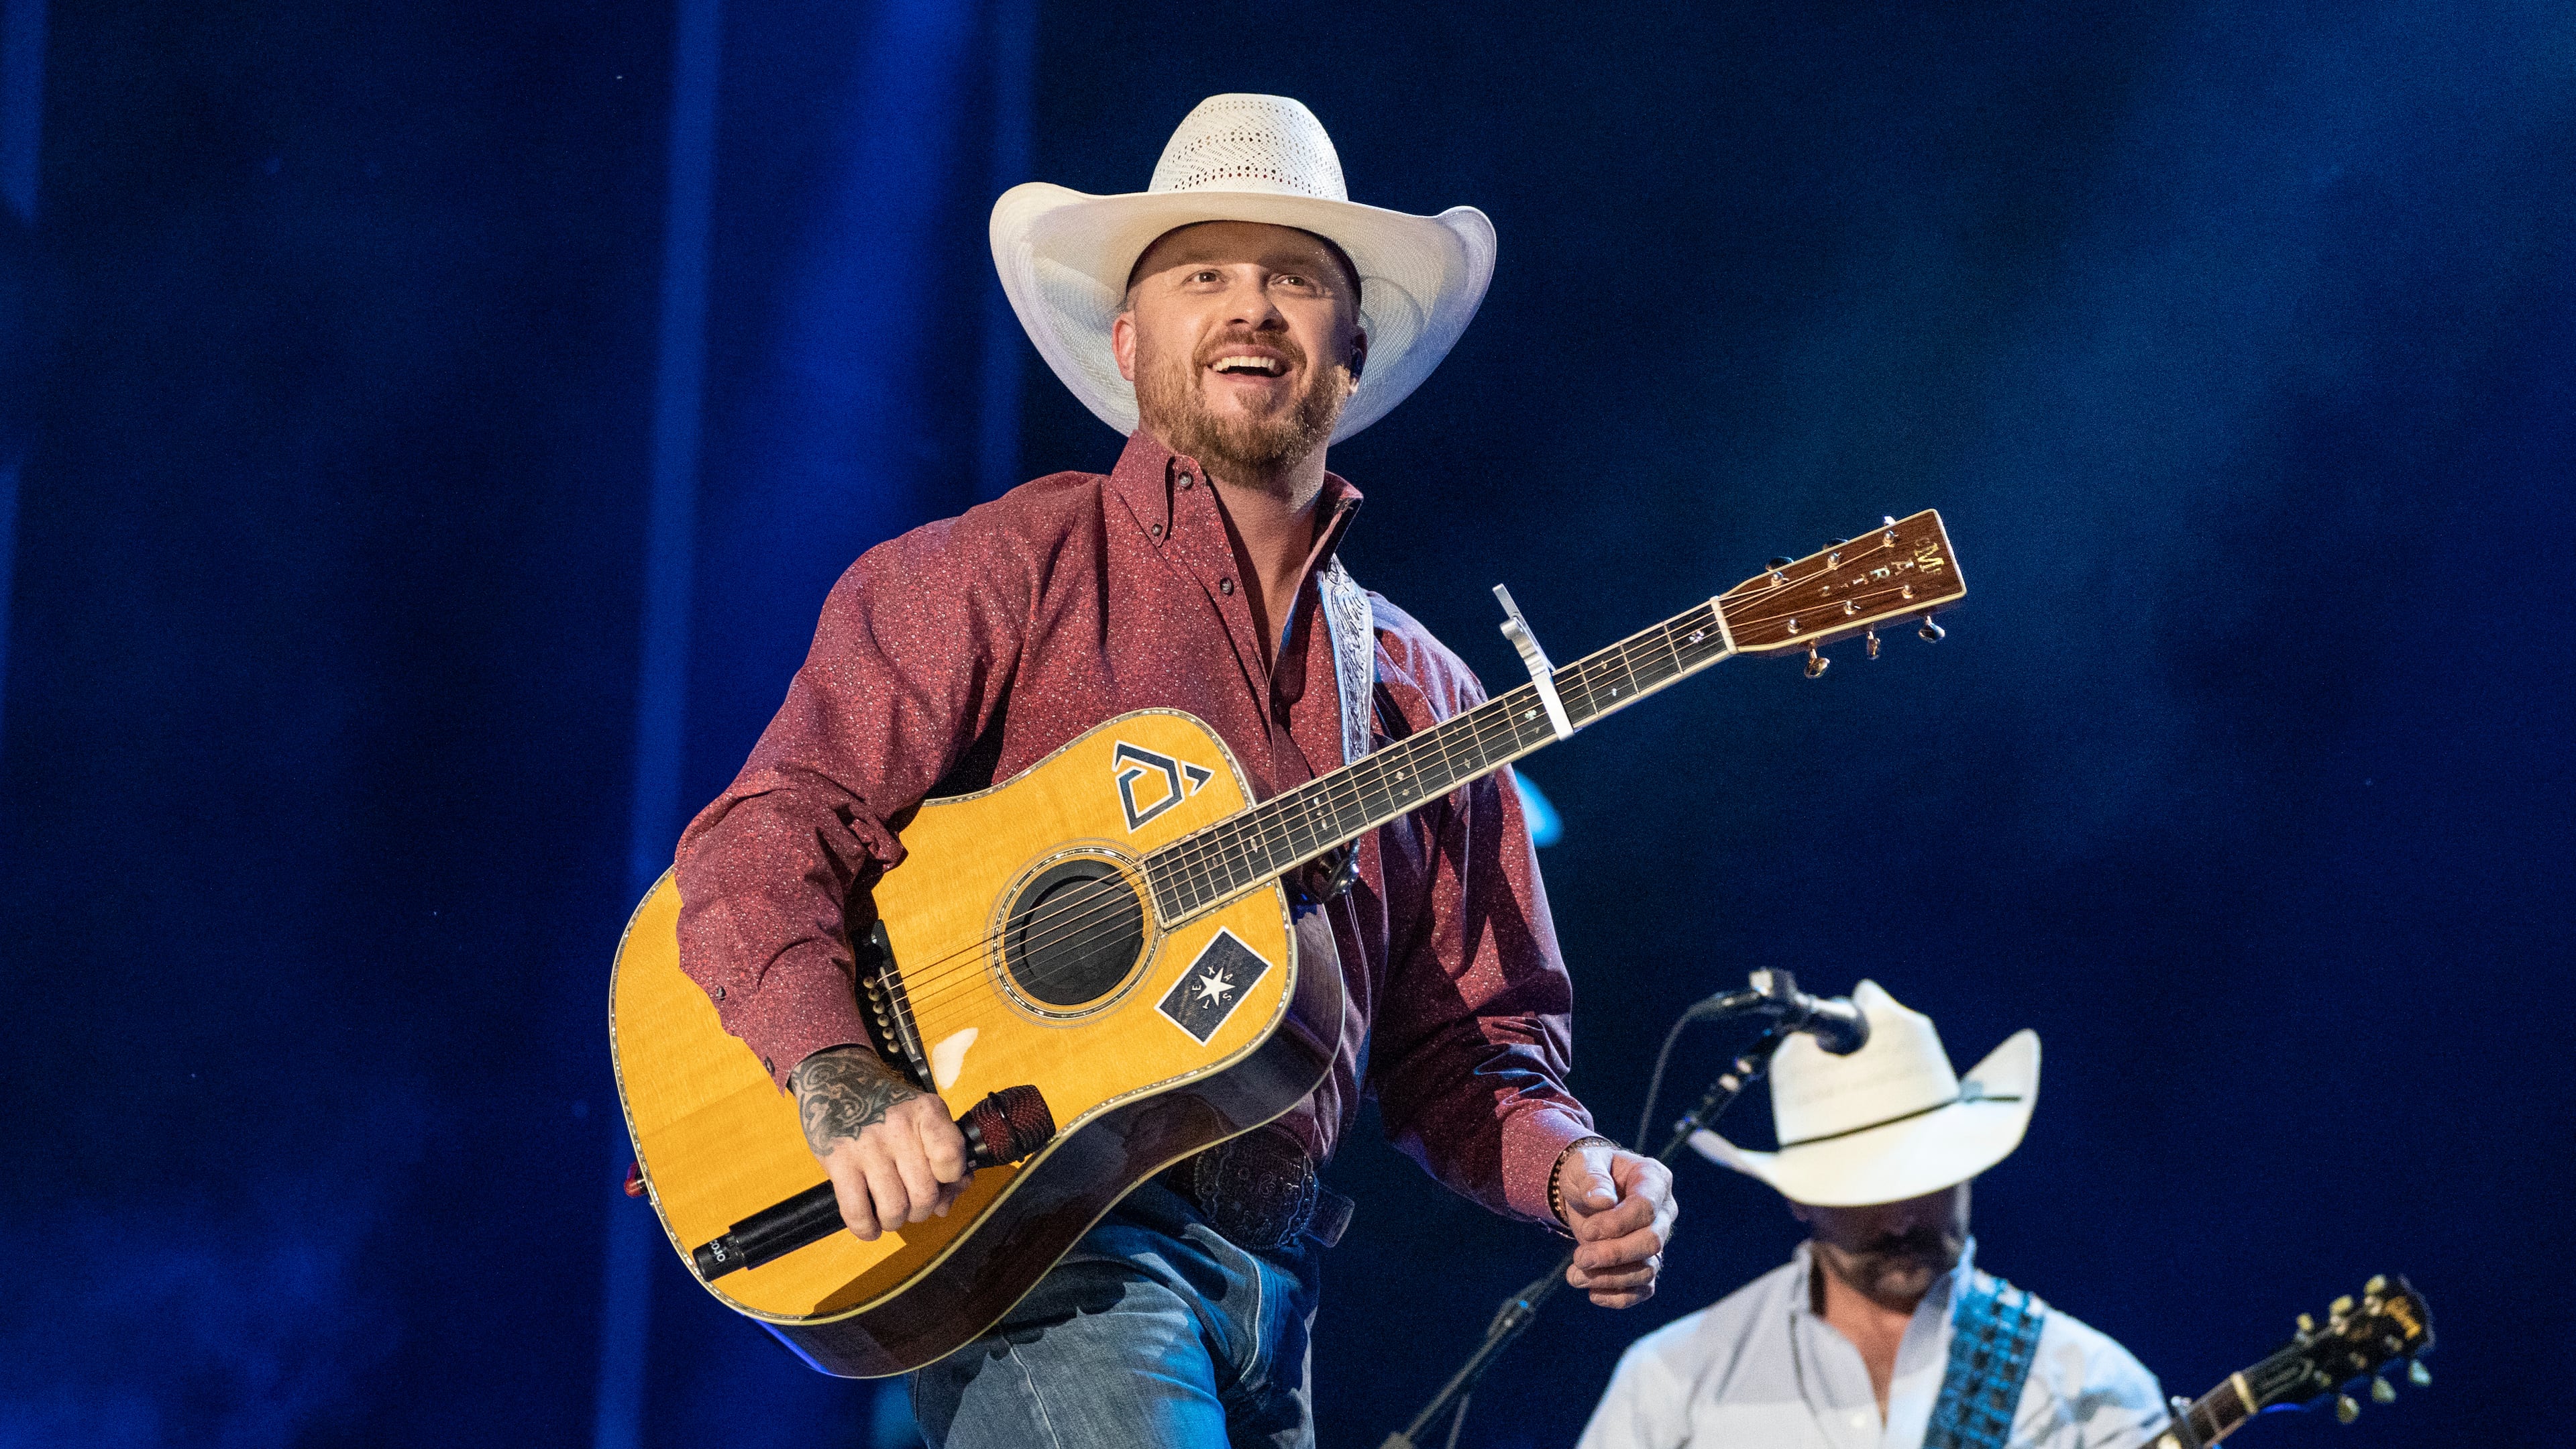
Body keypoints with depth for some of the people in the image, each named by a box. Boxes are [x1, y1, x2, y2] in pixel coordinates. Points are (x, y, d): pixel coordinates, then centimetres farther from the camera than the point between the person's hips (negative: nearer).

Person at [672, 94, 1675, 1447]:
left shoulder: (1419, 696, 18)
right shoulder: (1004, 575, 2)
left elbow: (1458, 1041, 19)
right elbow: (768, 839, -8)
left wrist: (1566, 1167, -2)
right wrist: (844, 1084, -24)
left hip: (1265, 1305, 6)